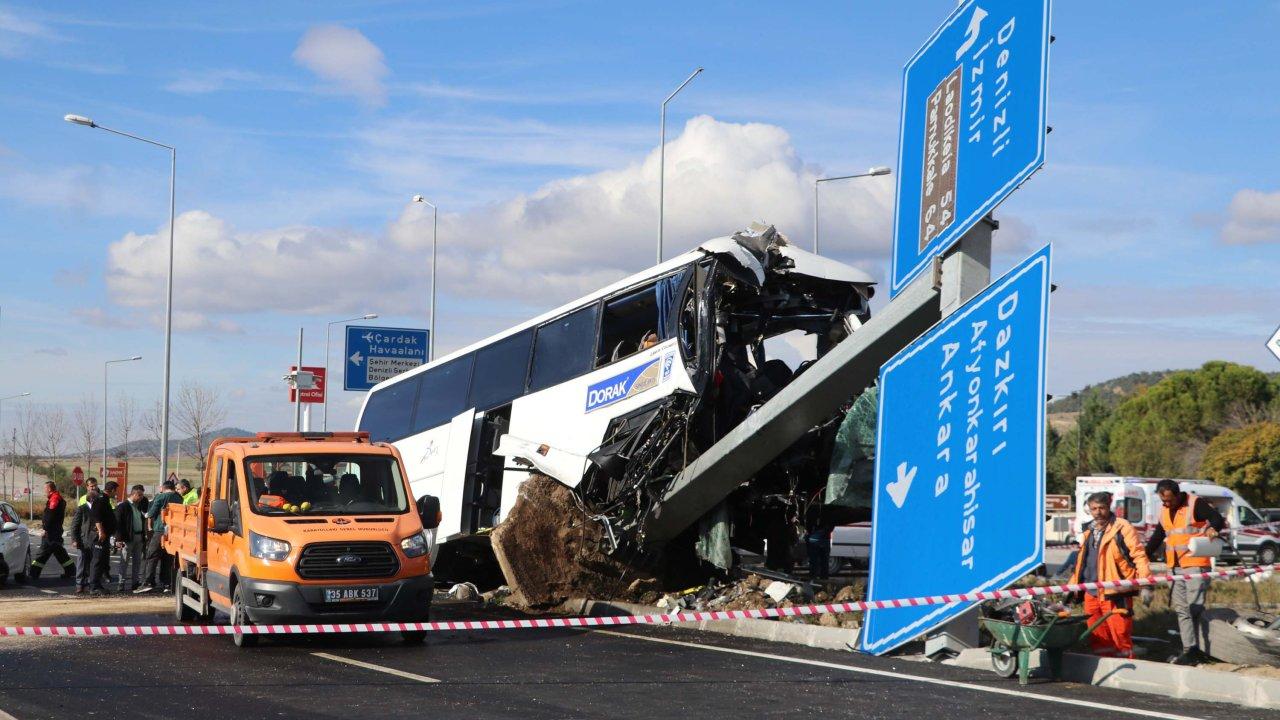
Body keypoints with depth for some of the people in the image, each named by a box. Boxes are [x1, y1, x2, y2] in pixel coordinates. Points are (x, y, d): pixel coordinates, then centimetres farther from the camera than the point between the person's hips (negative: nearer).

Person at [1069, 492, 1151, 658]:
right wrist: (1074, 586, 23)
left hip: (1115, 594, -7)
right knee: (1097, 639, 12)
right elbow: (1081, 561, 25)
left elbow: (1139, 555, -10)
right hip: (1092, 593, 7)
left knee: (1120, 637, -6)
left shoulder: (1122, 528, -6)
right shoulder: (1088, 531, 17)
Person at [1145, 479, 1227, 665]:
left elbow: (1217, 518, -15)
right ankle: (1190, 649, 10)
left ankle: (1192, 650, -7)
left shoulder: (1196, 504, -8)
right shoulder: (1164, 511, 15)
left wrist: (1213, 528, -37)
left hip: (1196, 565, -8)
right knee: (1182, 610, 7)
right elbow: (1157, 536, 24)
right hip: (1175, 567, 8)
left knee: (1194, 609, -9)